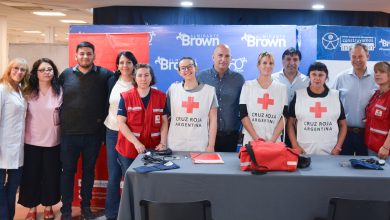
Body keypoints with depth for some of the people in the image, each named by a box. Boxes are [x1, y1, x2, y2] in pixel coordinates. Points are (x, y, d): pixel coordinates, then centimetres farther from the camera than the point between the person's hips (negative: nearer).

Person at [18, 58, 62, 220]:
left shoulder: (59, 91, -2)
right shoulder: (28, 92, 0)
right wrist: (23, 134, -1)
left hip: (53, 141, 0)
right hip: (31, 141, 1)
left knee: (51, 175, 8)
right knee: (32, 175, 8)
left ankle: (48, 206, 28)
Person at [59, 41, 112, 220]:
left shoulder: (104, 74, -2)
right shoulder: (66, 74, 3)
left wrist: (103, 116, -2)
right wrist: (62, 117, 7)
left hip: (93, 133, 0)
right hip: (69, 133, 1)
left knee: (89, 170, 12)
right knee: (68, 171, 8)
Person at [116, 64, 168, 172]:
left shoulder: (161, 97, 3)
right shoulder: (126, 97, -3)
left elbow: (164, 122, 5)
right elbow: (121, 123, -7)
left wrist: (163, 142, -7)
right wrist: (136, 143, -15)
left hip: (153, 150, 1)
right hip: (129, 150, -1)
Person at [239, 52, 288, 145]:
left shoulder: (281, 88, 6)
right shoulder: (248, 85, 2)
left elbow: (284, 117, 1)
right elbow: (243, 115, -4)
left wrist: (273, 139, -10)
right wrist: (256, 138, -12)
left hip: (274, 141, 1)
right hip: (251, 140, -1)